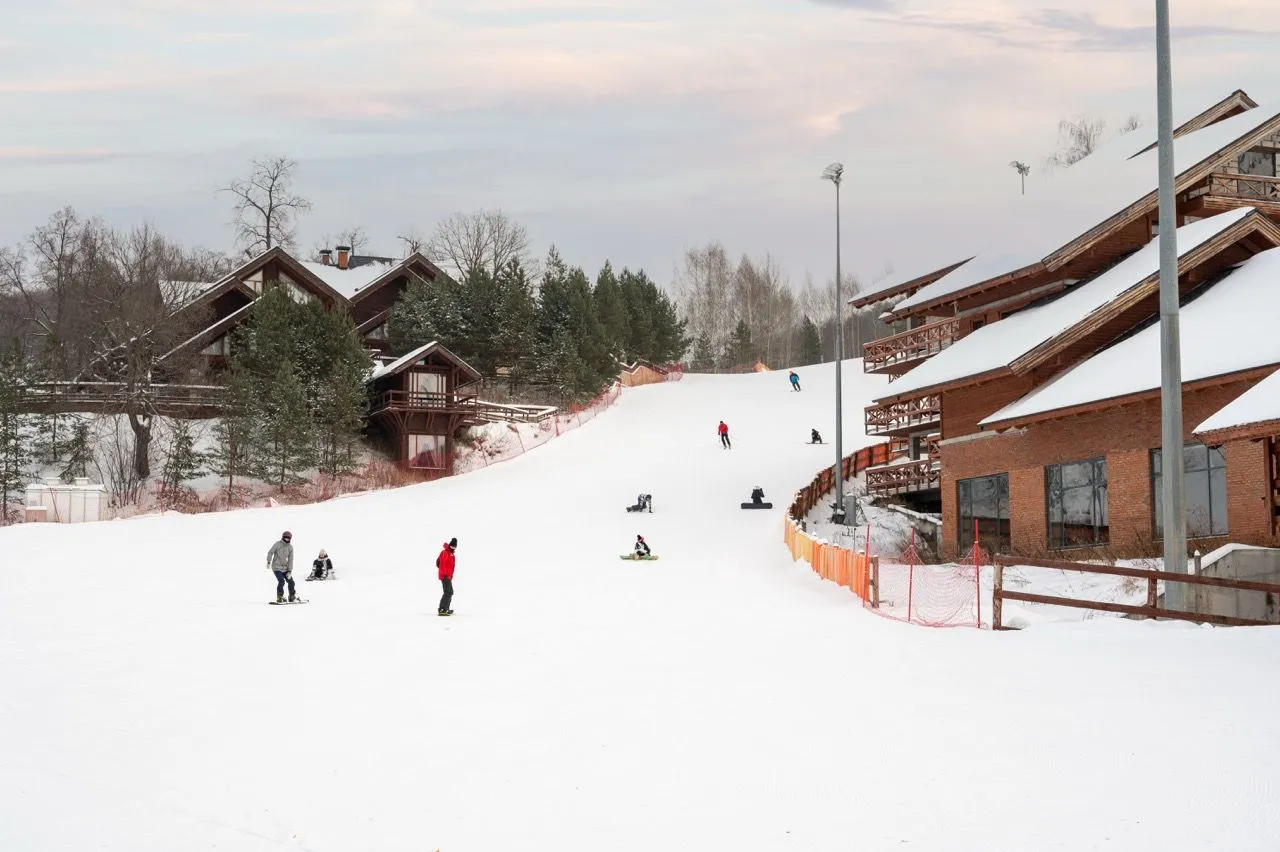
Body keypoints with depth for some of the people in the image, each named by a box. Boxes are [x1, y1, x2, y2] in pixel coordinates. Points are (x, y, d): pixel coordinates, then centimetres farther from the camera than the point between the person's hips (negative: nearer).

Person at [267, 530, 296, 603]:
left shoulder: (290, 547, 2)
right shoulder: (277, 544, -8)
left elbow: (290, 560, 0)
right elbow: (270, 552, -7)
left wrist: (289, 571, -5)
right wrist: (268, 562, -20)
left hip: (285, 568, 5)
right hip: (277, 567, -5)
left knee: (291, 582, 3)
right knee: (281, 581, -21)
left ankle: (292, 597, 20)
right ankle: (279, 598, -9)